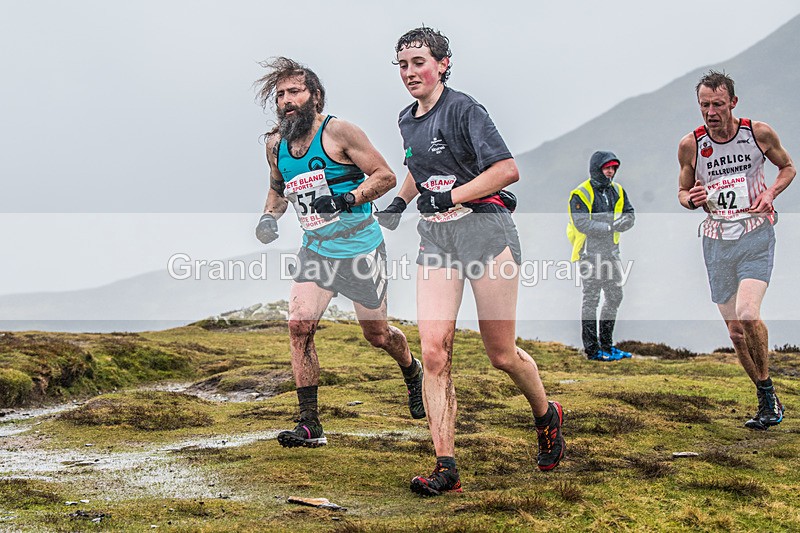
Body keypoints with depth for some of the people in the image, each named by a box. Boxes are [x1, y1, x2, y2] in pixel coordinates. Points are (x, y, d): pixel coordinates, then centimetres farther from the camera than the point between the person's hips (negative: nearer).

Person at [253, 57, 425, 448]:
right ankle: (310, 426, -10)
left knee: (377, 334, 8)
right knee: (299, 325, -15)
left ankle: (413, 373, 43)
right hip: (316, 249, 4)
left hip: (361, 249, -4)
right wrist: (269, 217, 3)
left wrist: (346, 200, -26)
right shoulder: (276, 145, 3)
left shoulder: (338, 131, -13)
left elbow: (385, 176, -13)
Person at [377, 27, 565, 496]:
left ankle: (547, 416, 33)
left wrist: (451, 198, -20)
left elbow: (508, 169, -17)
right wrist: (400, 202, 18)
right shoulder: (407, 120, 14)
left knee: (502, 354, 2)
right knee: (434, 352, -10)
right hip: (435, 239, 6)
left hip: (485, 231, -6)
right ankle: (446, 467, -9)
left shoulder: (463, 109, -8)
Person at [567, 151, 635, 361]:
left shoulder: (617, 191, 11)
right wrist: (609, 226, -21)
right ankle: (591, 349, 1)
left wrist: (619, 223, -16)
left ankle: (606, 344, 23)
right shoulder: (581, 194, -10)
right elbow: (582, 224, -20)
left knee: (614, 297, 12)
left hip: (611, 251, 7)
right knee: (591, 299, -4)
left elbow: (630, 216, 6)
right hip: (590, 253, -7)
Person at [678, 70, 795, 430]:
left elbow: (787, 167, 13)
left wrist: (770, 192, -6)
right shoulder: (690, 145, -1)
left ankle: (767, 387, -2)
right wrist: (691, 200, -11)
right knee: (735, 330, 5)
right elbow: (683, 192, 13)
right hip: (717, 241, 3)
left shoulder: (759, 133, -4)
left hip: (756, 236, -3)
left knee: (747, 314, -24)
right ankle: (767, 402, 22)